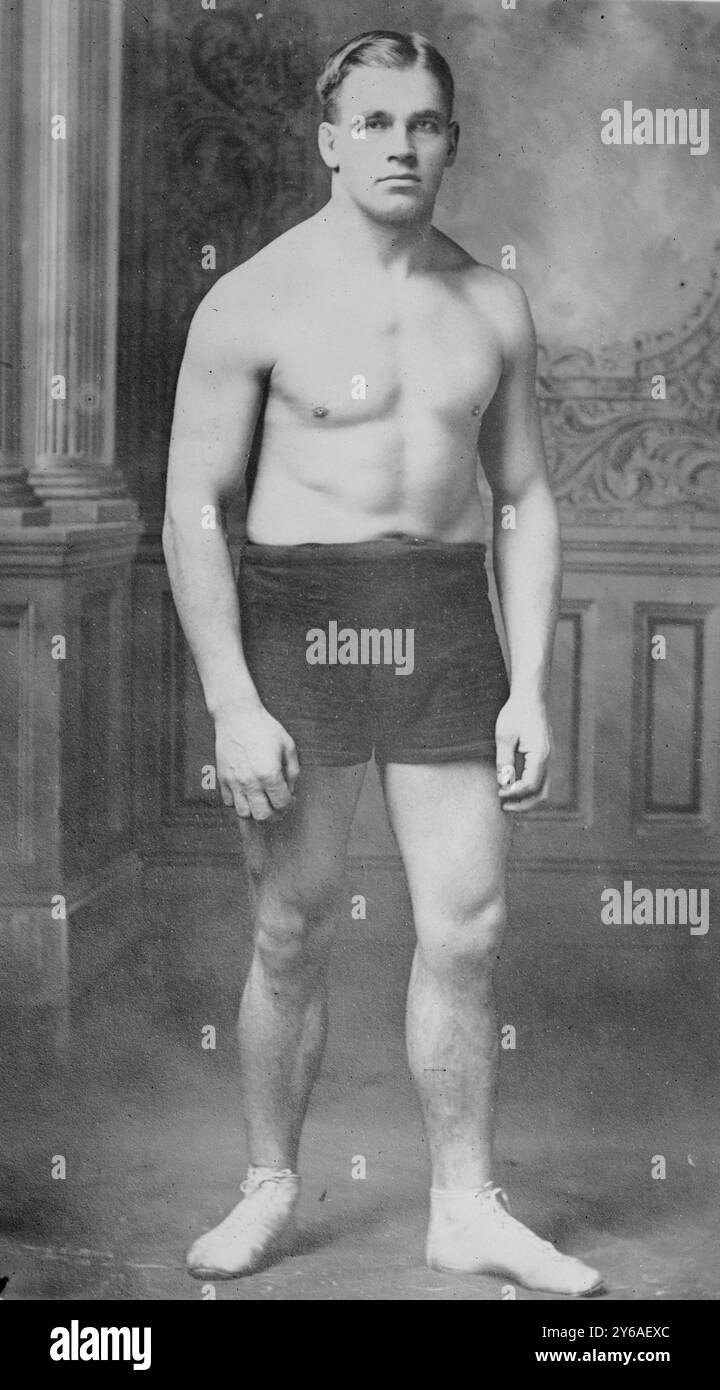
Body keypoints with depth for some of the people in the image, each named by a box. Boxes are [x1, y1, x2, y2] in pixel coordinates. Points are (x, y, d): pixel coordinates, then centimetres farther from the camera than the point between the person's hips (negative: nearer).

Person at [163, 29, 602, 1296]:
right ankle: (269, 1192, 21)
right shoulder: (255, 304, -5)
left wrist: (530, 690, 3)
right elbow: (192, 510, -6)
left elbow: (525, 502, 11)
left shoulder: (491, 306, 8)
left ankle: (466, 1210, 14)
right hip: (297, 616, -3)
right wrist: (232, 707, -13)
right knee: (292, 933, 3)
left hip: (445, 623, 3)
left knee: (466, 928, 1)